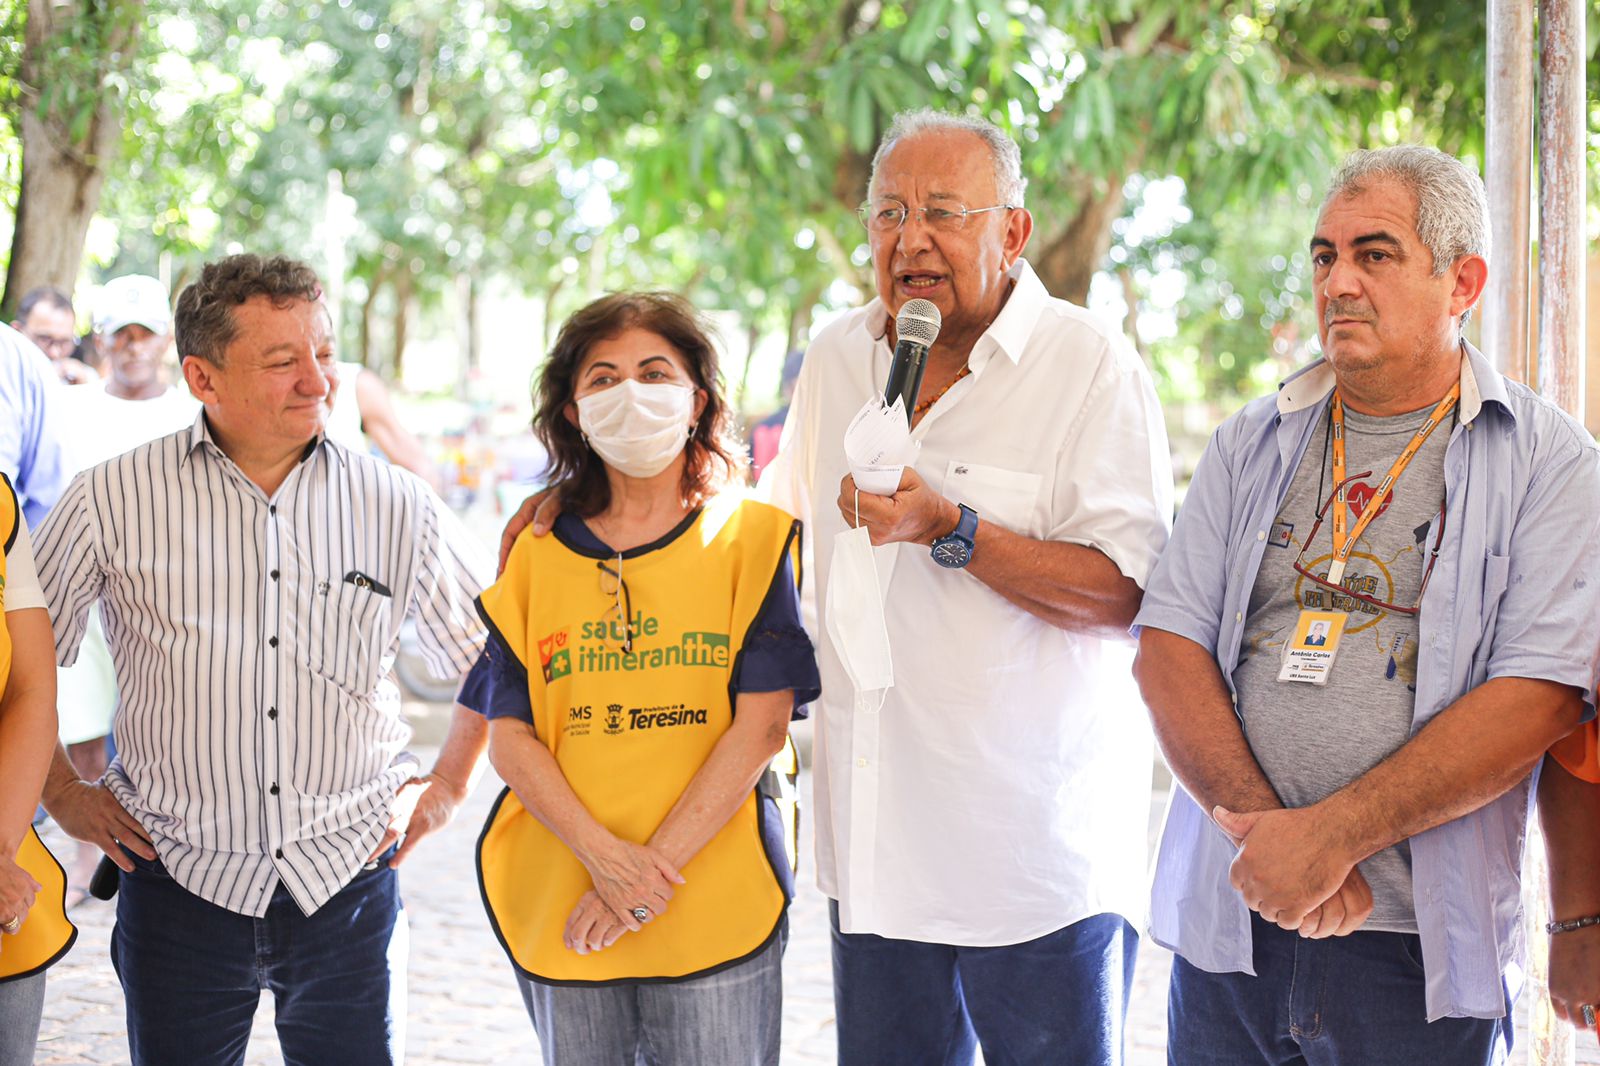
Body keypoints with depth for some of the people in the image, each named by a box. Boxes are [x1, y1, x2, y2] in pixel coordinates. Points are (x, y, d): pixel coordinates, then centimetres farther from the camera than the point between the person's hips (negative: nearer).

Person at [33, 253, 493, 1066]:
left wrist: (446, 787, 11)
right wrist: (62, 792, 6)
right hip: (181, 879, -1)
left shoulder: (397, 509, 0)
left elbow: (495, 654, 15)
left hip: (347, 880, 1)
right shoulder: (114, 502, -5)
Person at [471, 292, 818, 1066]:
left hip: (718, 912, -2)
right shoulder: (537, 554, 8)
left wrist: (655, 865, -14)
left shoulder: (755, 539, 2)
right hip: (560, 913, 2)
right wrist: (604, 856, -13)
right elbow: (509, 735, 2)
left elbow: (763, 725, -6)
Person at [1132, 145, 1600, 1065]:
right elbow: (1169, 645, 1)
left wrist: (1329, 834, -18)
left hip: (1418, 944, -3)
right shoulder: (1252, 445, 10)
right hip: (1230, 918, 3)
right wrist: (1263, 827, -14)